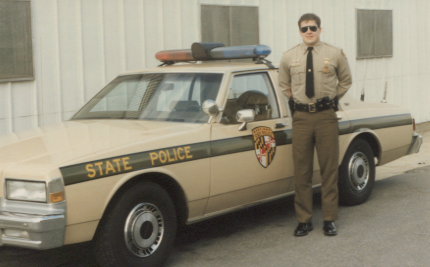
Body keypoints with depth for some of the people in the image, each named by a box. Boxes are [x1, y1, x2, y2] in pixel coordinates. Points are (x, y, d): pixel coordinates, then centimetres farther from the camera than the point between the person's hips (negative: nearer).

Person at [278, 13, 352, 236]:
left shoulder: (335, 54, 1)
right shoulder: (289, 57, 6)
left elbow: (345, 81, 16)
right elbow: (283, 84, 22)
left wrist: (333, 98, 8)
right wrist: (294, 99, 12)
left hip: (326, 116, -1)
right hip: (301, 117, 1)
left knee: (329, 170, 2)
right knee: (302, 171, 2)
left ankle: (329, 220, 10)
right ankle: (304, 220, 10)